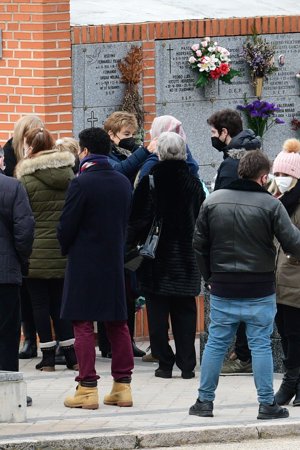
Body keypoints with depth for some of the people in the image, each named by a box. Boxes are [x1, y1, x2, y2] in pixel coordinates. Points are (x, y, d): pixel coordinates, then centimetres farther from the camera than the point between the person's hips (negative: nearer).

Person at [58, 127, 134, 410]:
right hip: (115, 262, 6)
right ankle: (122, 386, 11)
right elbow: (126, 221, 11)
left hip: (84, 262, -6)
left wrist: (66, 249, 7)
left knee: (83, 325, -1)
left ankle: (87, 388, -4)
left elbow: (66, 226, -11)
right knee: (117, 325, 10)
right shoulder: (123, 183, 5)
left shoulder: (82, 183, -15)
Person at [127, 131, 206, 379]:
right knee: (185, 312, 8)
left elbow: (139, 219, -9)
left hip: (157, 257, -3)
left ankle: (165, 363, 4)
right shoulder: (193, 182, 0)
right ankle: (187, 365, 7)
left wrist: (132, 244, 4)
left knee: (158, 312, 4)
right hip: (186, 260, 3)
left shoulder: (150, 181, -11)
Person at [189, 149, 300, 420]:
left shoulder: (213, 201, 1)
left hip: (222, 289, 3)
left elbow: (200, 243, 6)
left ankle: (205, 401, 14)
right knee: (261, 345, 3)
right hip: (259, 292, -3)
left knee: (216, 344, 11)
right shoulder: (270, 205, -11)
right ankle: (267, 404, 5)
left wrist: (209, 276, 16)